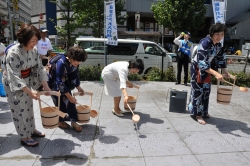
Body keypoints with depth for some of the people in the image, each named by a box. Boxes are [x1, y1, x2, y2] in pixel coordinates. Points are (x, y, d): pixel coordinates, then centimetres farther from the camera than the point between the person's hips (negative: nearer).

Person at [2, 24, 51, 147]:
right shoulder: (13, 53, -30)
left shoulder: (34, 50, -11)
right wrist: (30, 91, -34)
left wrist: (45, 86, -12)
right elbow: (14, 76, -30)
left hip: (26, 80, 7)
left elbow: (39, 68, -6)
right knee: (19, 109, 2)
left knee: (29, 106, 17)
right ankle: (24, 137, 16)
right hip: (13, 83, -6)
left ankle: (32, 130, 34)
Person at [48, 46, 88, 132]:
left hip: (65, 81, 6)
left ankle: (73, 121, 6)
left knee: (69, 101, 1)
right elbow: (60, 82, -34)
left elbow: (75, 74, 4)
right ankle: (59, 121, 17)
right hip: (54, 82, -6)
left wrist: (78, 87, 2)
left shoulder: (75, 63, -15)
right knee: (60, 102, -4)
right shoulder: (61, 63, -36)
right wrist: (69, 96, -32)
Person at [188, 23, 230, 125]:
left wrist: (225, 71, 4)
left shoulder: (219, 45, -3)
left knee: (206, 90, 14)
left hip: (207, 69, 8)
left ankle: (204, 111, 29)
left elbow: (221, 58, 12)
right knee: (198, 91, -2)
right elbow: (201, 63, -35)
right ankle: (198, 114, 9)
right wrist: (216, 74, -40)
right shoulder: (204, 43, -29)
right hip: (197, 68, -8)